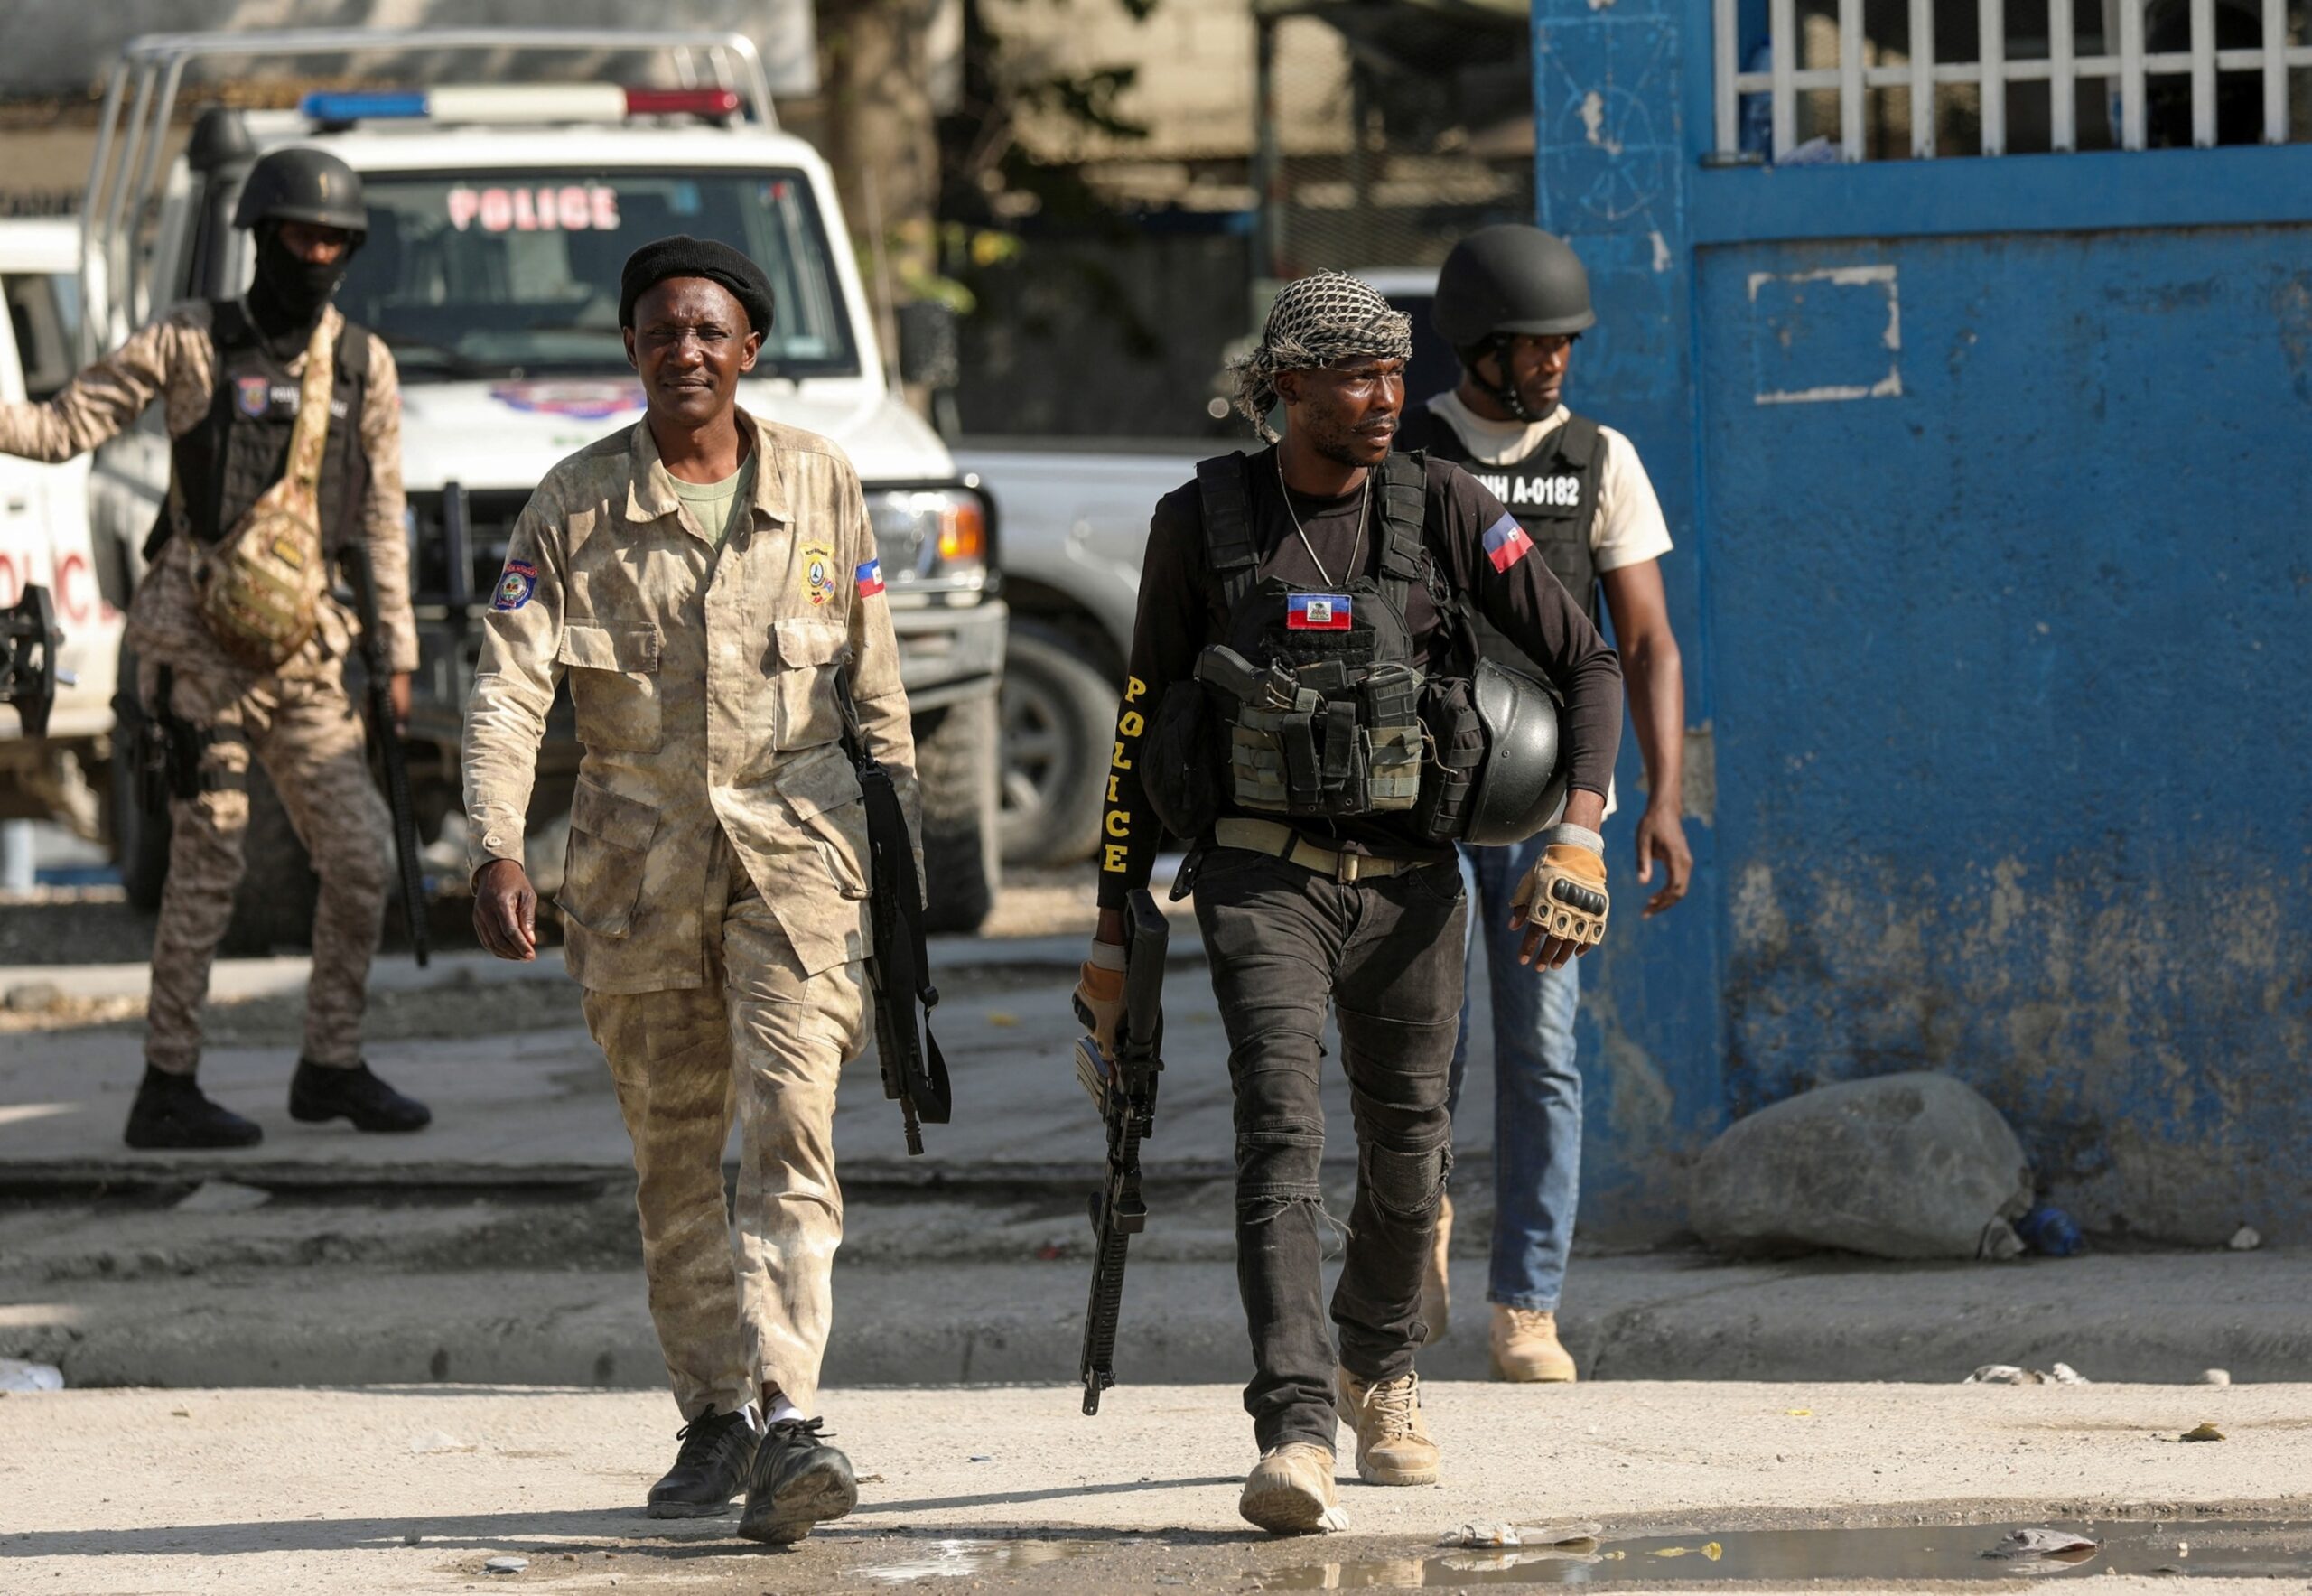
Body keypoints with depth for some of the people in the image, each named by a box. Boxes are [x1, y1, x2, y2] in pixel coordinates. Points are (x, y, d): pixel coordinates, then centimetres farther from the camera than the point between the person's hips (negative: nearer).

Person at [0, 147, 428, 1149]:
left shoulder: (362, 366, 11)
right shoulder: (192, 345, 0)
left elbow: (381, 519, 14)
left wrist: (397, 653, 11)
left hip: (303, 652, 5)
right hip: (200, 642, -5)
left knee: (359, 861, 2)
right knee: (208, 867, -6)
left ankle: (332, 1067, 17)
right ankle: (167, 1091, 0)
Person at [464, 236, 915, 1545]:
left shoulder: (821, 485, 3)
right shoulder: (577, 506, 0)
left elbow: (875, 683, 11)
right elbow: (510, 685, -8)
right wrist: (497, 846, -22)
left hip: (794, 846, -1)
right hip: (638, 863, 1)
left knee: (789, 1129, -15)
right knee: (674, 1155, 8)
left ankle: (788, 1417, -24)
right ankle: (716, 1417, 18)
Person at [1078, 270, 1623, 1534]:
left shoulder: (1441, 513, -3)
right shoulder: (1202, 522, -2)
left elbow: (1588, 664, 1)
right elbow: (1144, 722, 6)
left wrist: (1579, 834, -14)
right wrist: (1115, 924, 7)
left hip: (1408, 881, 2)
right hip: (1262, 874, -2)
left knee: (1407, 1147, 13)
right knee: (1281, 1131, -19)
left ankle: (1380, 1372, 43)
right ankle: (1295, 1440, -30)